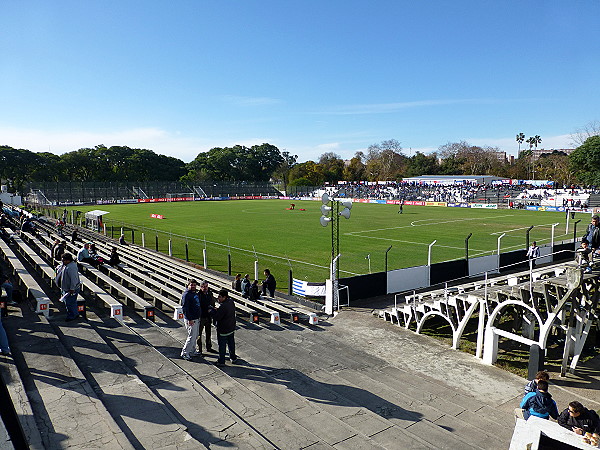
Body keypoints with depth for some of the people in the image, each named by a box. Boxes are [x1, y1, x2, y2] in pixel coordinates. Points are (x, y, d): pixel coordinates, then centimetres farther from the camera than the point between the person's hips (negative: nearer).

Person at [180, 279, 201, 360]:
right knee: (192, 336, -6)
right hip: (191, 320, -9)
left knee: (195, 336, 16)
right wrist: (189, 319, -22)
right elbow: (185, 308, -20)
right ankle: (184, 353, 7)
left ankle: (192, 351, 28)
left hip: (197, 318, 9)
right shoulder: (186, 295, -15)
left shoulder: (196, 293, 11)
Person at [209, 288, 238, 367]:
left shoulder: (223, 306, -27)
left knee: (222, 346, 5)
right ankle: (233, 358, 34)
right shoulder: (231, 302, 0)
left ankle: (221, 361, 15)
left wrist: (211, 311, -8)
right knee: (231, 343, 21)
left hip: (223, 330, -8)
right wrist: (217, 310, 4)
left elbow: (217, 317, -23)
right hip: (231, 328, 8)